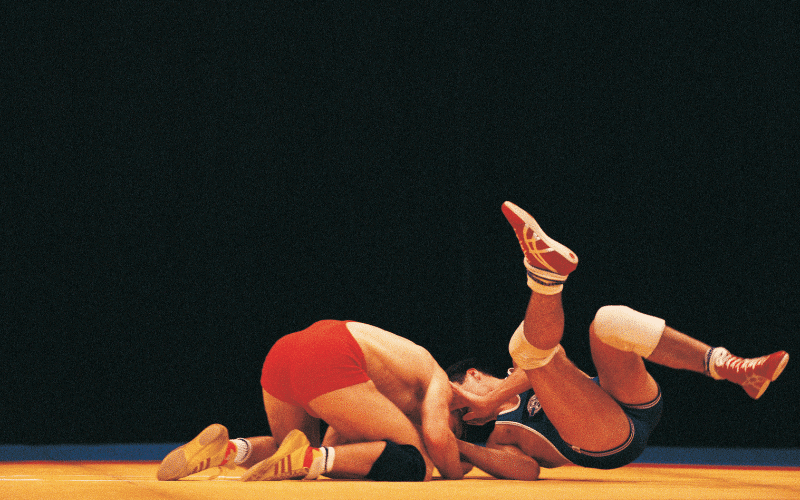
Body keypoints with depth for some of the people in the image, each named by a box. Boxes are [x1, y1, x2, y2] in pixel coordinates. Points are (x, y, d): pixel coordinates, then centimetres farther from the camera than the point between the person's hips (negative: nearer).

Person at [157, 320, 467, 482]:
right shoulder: (439, 382, 19)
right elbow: (436, 435, -1)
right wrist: (455, 472, 16)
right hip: (328, 364, -8)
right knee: (416, 466, -3)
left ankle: (226, 450, 1)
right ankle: (309, 457, -22)